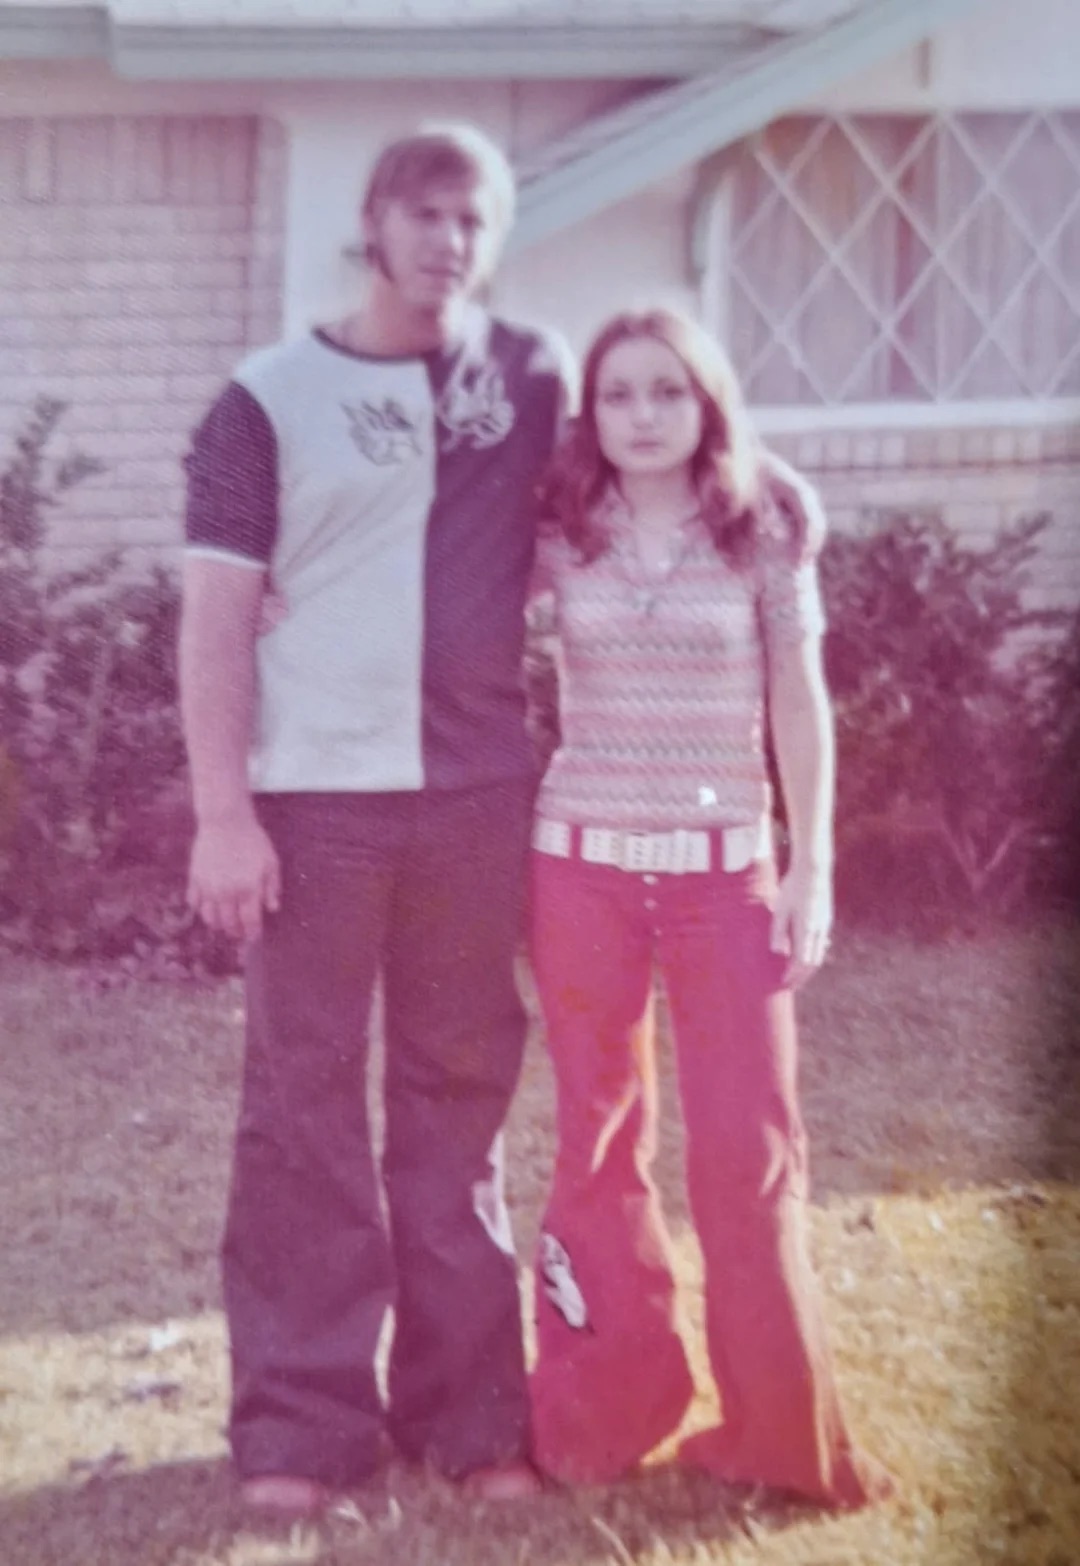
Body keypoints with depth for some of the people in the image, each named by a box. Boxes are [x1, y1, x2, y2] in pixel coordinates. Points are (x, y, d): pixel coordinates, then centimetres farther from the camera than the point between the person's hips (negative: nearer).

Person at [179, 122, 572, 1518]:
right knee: (304, 1104, 1)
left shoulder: (531, 377, 8)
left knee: (460, 1101, 8)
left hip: (478, 792, 2)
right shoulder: (269, 398, 1)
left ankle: (469, 1408, 17)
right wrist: (223, 812, -11)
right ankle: (303, 1421, 10)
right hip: (314, 791, -2)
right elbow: (217, 613, -3)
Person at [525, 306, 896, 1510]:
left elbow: (799, 711, 3)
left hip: (724, 870, -1)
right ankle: (605, 1413, 21)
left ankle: (774, 1429, 12)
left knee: (748, 1149, -2)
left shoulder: (764, 537, 0)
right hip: (581, 866, 1)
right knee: (600, 1141, 9)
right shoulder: (560, 542, 1)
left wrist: (812, 869, 0)